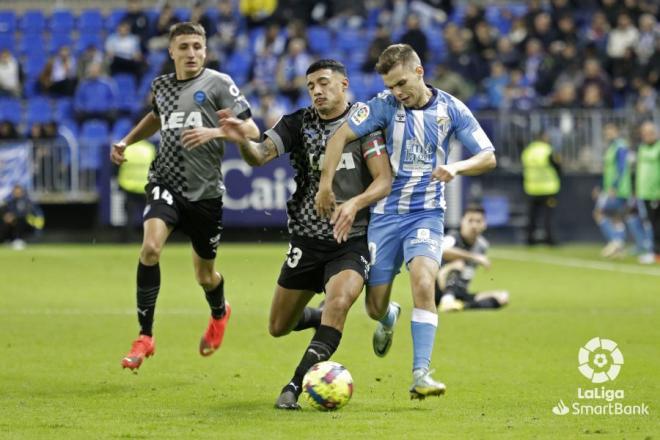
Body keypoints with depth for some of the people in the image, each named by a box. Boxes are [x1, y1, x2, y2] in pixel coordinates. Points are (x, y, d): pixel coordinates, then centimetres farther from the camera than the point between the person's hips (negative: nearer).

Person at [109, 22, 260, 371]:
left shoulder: (218, 83, -4)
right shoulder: (161, 85, 9)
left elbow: (251, 130, -9)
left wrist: (214, 132, -24)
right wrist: (126, 141, 21)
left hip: (205, 190, -2)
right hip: (166, 182, 2)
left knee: (204, 275, 11)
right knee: (150, 247, -26)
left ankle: (219, 314, 49)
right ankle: (144, 337, -18)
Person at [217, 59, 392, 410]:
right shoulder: (299, 124, 1)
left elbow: (384, 180, -13)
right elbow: (260, 155, -12)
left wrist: (355, 203, -32)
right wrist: (241, 139, -35)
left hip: (352, 239, -4)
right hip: (307, 239, 4)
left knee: (339, 301, -32)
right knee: (279, 327, 10)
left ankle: (296, 385, -26)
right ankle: (325, 320, 44)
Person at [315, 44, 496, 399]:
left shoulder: (451, 109, -2)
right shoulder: (385, 105, -5)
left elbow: (488, 157, 0)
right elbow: (340, 136, -8)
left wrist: (456, 167, -19)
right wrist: (325, 184, -15)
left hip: (427, 213, -1)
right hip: (386, 213, 1)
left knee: (423, 284, -26)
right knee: (375, 306, 3)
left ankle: (421, 375, -25)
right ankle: (389, 319, 43)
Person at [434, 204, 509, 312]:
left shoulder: (482, 245, 7)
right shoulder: (452, 240, -15)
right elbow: (443, 251, -41)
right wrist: (475, 257, -43)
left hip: (461, 295, 6)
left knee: (503, 296, -10)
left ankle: (465, 306, -34)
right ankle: (448, 298, -57)